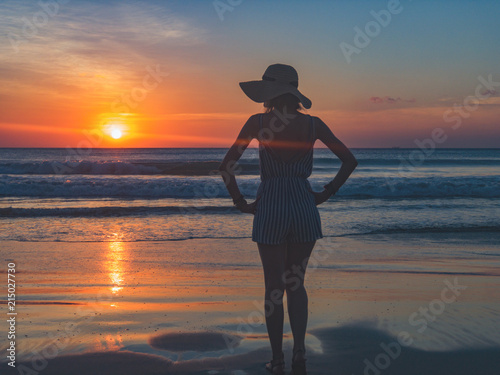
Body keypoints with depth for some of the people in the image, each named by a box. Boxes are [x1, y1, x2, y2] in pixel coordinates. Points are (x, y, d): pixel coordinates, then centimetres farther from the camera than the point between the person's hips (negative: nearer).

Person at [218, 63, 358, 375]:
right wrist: (327, 193, 9)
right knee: (296, 283, 17)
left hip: (269, 209, -2)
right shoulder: (313, 124, 2)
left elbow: (227, 165, -8)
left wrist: (240, 202, 1)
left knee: (274, 286, 9)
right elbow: (350, 160, 5)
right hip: (304, 207, 2)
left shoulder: (258, 122, -6)